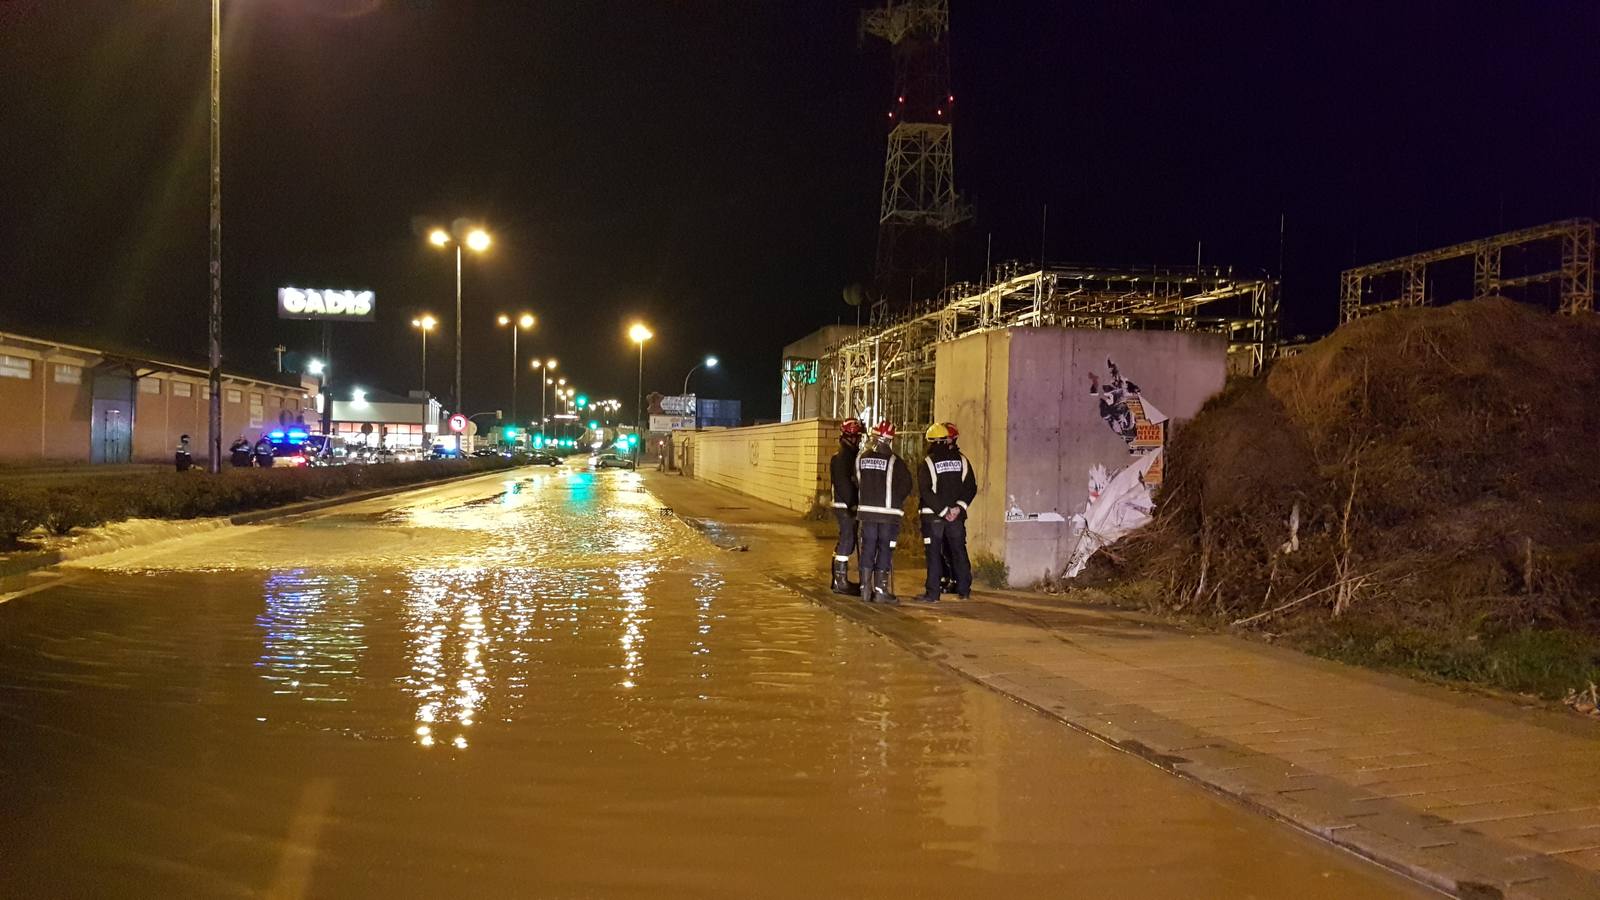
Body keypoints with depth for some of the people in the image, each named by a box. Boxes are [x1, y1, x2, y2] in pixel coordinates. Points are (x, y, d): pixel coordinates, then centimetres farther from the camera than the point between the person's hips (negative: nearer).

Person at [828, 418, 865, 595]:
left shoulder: (850, 454, 16)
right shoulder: (843, 456, -15)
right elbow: (844, 484, -20)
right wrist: (852, 505, -21)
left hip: (847, 506, 10)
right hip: (846, 507, -10)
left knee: (844, 541, 15)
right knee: (847, 541, -7)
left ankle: (839, 579, 23)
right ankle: (841, 582, -4)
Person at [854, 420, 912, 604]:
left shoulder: (861, 458, 1)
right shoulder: (894, 461, -10)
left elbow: (857, 483, 8)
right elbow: (906, 486, -8)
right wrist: (895, 502, 7)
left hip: (866, 511, 4)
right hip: (889, 513, -3)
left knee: (868, 548, 10)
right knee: (885, 549, 2)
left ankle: (866, 589, 11)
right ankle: (880, 590, 1)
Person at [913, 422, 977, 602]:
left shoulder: (928, 463, -7)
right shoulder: (961, 460, 4)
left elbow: (925, 491, -14)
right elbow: (971, 487, 1)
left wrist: (942, 511, -12)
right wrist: (959, 507, -6)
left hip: (932, 515, -4)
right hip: (957, 516, 4)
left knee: (934, 554, 0)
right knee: (958, 551, 13)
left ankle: (933, 593, -1)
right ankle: (964, 590, 17)